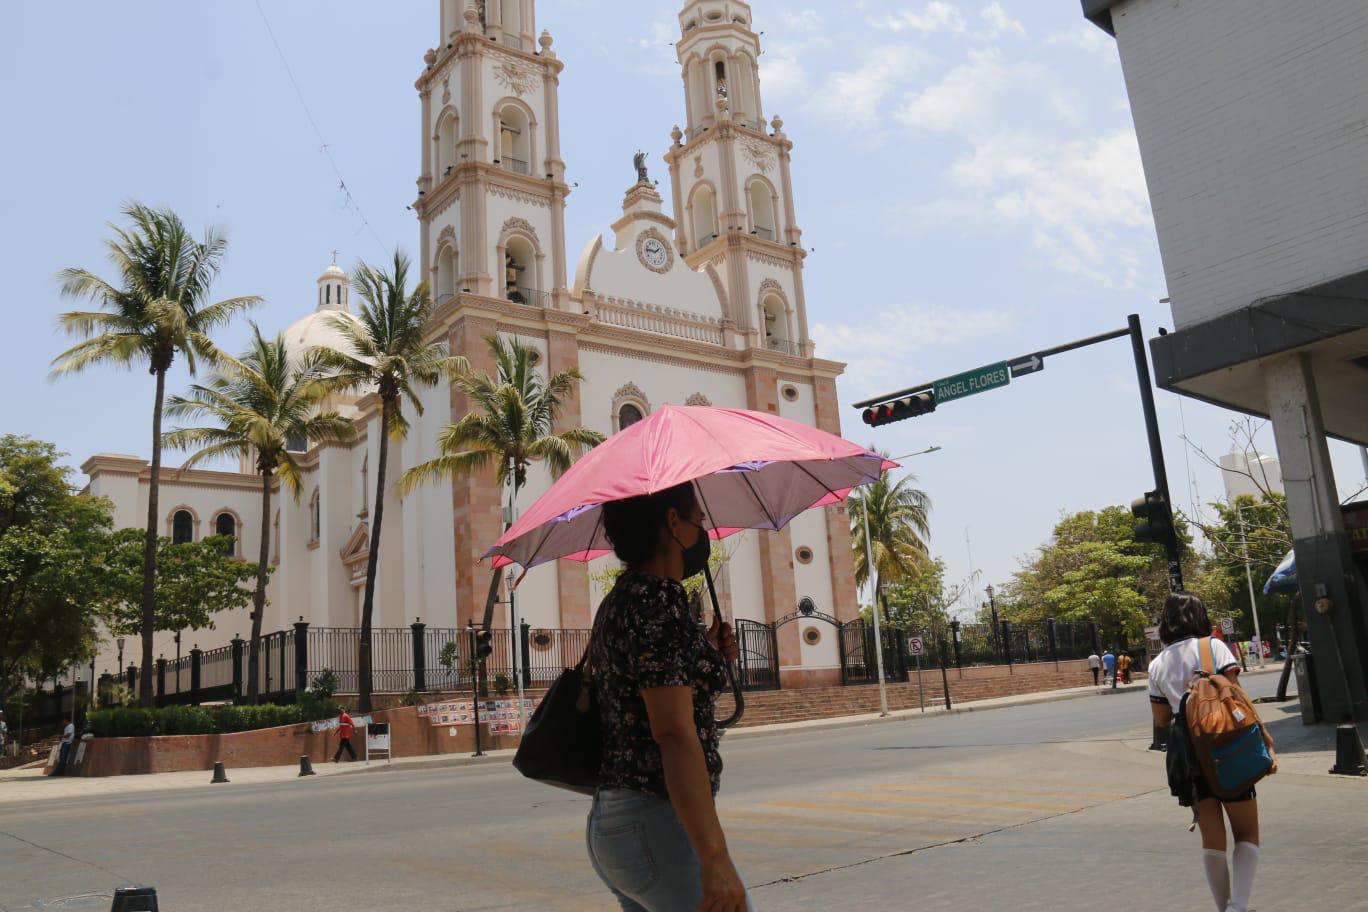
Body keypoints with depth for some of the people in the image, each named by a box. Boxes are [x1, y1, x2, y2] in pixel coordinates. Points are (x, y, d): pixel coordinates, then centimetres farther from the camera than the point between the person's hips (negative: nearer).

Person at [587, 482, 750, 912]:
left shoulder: (619, 601, 14)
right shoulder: (658, 602, -16)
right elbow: (674, 734, -24)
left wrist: (708, 657, 12)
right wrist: (714, 856, -27)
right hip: (659, 823, -10)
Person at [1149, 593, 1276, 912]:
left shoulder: (1157, 664, 10)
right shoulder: (1213, 647, -3)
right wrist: (1267, 741, -9)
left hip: (1185, 751, 4)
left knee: (1212, 837, 13)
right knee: (1247, 832, 6)